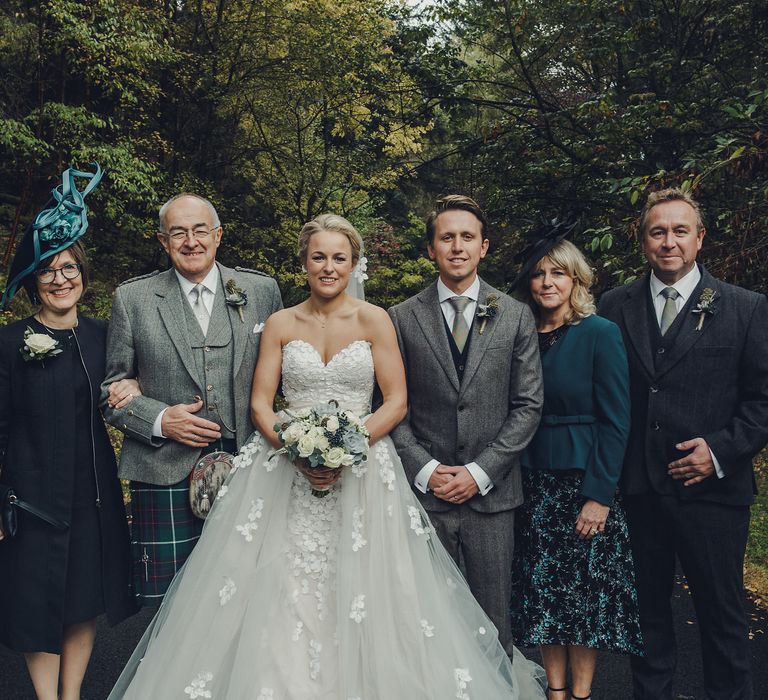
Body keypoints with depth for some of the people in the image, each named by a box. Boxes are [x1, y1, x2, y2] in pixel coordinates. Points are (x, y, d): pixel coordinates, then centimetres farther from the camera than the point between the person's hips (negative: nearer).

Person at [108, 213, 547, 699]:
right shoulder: (281, 324, 8)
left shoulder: (374, 321, 3)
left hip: (361, 467, -1)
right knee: (284, 597, -3)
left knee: (357, 595, -5)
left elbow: (397, 402, -2)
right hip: (286, 468, 1)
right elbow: (260, 403, 4)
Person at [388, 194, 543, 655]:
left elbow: (528, 405, 2)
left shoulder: (516, 316, 5)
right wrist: (425, 469, -8)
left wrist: (480, 471, -7)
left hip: (491, 492, 0)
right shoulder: (403, 318, 4)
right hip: (425, 490, 0)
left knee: (493, 621, 6)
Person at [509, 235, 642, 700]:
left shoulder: (601, 334, -8)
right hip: (535, 486, 5)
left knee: (585, 591, 5)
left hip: (586, 483, -4)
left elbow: (616, 422, -11)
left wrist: (599, 496, -15)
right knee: (544, 592, 9)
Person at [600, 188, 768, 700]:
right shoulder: (616, 307, 5)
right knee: (647, 609, 16)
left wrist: (721, 449, -13)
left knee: (722, 615, 10)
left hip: (712, 489, -2)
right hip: (637, 487, 2)